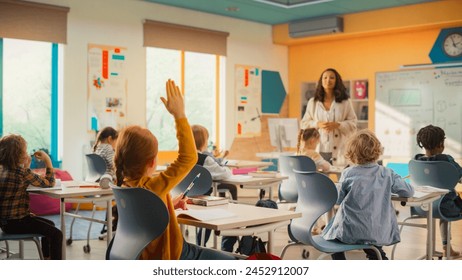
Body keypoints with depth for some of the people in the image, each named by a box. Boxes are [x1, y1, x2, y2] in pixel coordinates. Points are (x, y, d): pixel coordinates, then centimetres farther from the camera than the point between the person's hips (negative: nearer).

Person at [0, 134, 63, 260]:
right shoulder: (22, 172, -20)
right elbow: (49, 183, -9)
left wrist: (26, 167, 12)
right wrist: (47, 160, -3)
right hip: (15, 222, -10)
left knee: (50, 225, 25)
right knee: (56, 234, -14)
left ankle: (47, 259, 35)